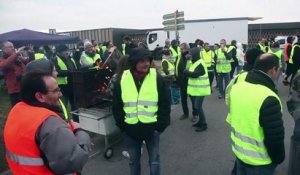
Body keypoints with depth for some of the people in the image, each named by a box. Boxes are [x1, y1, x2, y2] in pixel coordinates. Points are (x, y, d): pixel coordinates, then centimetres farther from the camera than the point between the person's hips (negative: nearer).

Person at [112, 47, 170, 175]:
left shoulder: (157, 78, -8)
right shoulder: (122, 79, -4)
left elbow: (165, 105, -4)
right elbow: (117, 106, 4)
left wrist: (160, 126, -8)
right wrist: (122, 125, 0)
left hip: (152, 128, -1)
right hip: (130, 130, 2)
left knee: (154, 160, 14)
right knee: (133, 160, 20)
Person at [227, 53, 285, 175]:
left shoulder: (237, 87, -7)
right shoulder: (268, 99, -30)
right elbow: (275, 137, -23)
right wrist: (278, 158, -5)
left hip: (238, 151, 6)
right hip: (259, 161, -6)